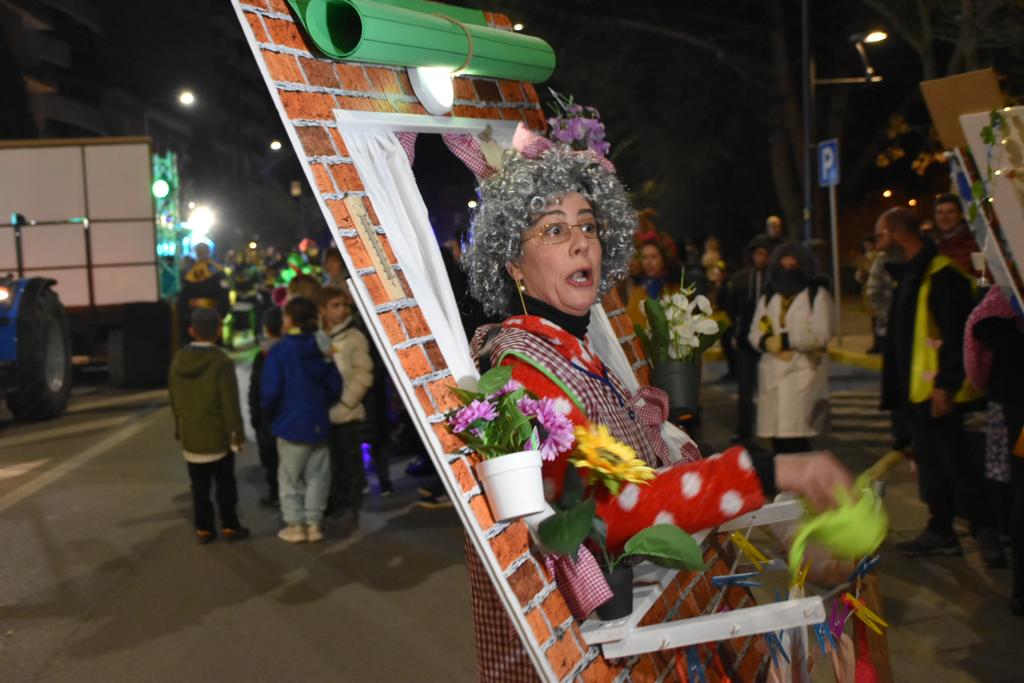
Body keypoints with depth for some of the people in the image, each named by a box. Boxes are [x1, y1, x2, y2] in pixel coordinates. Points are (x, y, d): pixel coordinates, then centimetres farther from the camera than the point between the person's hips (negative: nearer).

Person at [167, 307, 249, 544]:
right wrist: (238, 434, -8)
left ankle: (203, 528, 16)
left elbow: (174, 400, 9)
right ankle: (229, 526, 15)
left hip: (190, 435, 4)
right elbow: (230, 403, -16)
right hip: (218, 436, -4)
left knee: (199, 486, 12)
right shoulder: (222, 362, -17)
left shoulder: (178, 360, 0)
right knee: (225, 484, 10)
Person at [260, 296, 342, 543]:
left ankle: (295, 524, 12)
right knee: (316, 476, 12)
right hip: (319, 423, 4)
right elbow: (334, 386, 4)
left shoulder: (279, 351, -13)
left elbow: (270, 390, -16)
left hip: (291, 424, -4)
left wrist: (270, 412, 3)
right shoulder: (320, 349, 1)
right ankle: (314, 523, 15)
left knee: (289, 477, 9)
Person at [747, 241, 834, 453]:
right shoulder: (768, 297, 19)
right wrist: (766, 341, -10)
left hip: (804, 372, -5)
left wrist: (785, 340, -10)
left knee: (795, 437, -16)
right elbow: (754, 332, 12)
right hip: (772, 374, 5)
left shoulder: (817, 295, 4)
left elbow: (821, 334, -7)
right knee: (777, 439, 2)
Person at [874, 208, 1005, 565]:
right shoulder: (908, 275, 16)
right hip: (917, 388, 10)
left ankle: (985, 532, 0)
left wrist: (945, 384, -24)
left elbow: (954, 334, -21)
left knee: (954, 460, -7)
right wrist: (896, 389, 20)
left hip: (939, 391, -10)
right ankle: (940, 531, 22)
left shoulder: (941, 274, -15)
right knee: (930, 461, 14)